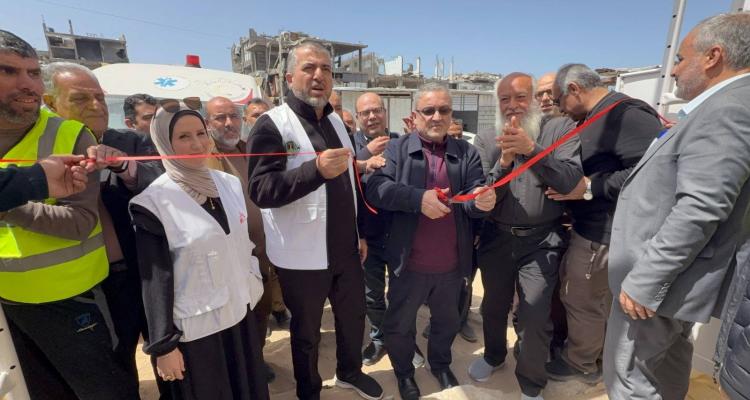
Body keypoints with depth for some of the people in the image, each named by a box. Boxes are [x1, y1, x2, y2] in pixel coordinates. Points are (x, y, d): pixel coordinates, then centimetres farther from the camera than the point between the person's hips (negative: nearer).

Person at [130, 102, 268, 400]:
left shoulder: (229, 183, 0)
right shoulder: (154, 202, -15)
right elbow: (155, 279, -13)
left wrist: (254, 292, 10)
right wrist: (163, 344, -10)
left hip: (241, 314, 5)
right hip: (196, 328, -4)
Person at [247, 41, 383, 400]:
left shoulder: (336, 121, 9)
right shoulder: (272, 124, -12)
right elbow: (260, 190, -22)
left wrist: (359, 233, 15)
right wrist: (316, 169, -36)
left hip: (345, 249, 6)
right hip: (302, 257, -6)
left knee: (353, 316, 21)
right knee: (306, 330, 14)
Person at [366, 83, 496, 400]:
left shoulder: (466, 153, 3)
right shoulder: (396, 149, -4)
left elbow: (475, 196, -5)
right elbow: (375, 189, -17)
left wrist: (482, 201, -28)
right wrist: (418, 198, -29)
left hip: (452, 264, 3)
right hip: (409, 263, -2)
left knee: (447, 321, 25)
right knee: (400, 323, 17)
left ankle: (440, 364, 53)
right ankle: (403, 371, 45)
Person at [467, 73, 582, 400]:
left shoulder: (561, 129, -4)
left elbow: (570, 180, -17)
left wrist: (531, 147, -26)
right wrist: (504, 160, -20)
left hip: (541, 241, -2)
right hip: (497, 237, 3)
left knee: (534, 317, 0)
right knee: (493, 306, 18)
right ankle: (494, 355, 47)